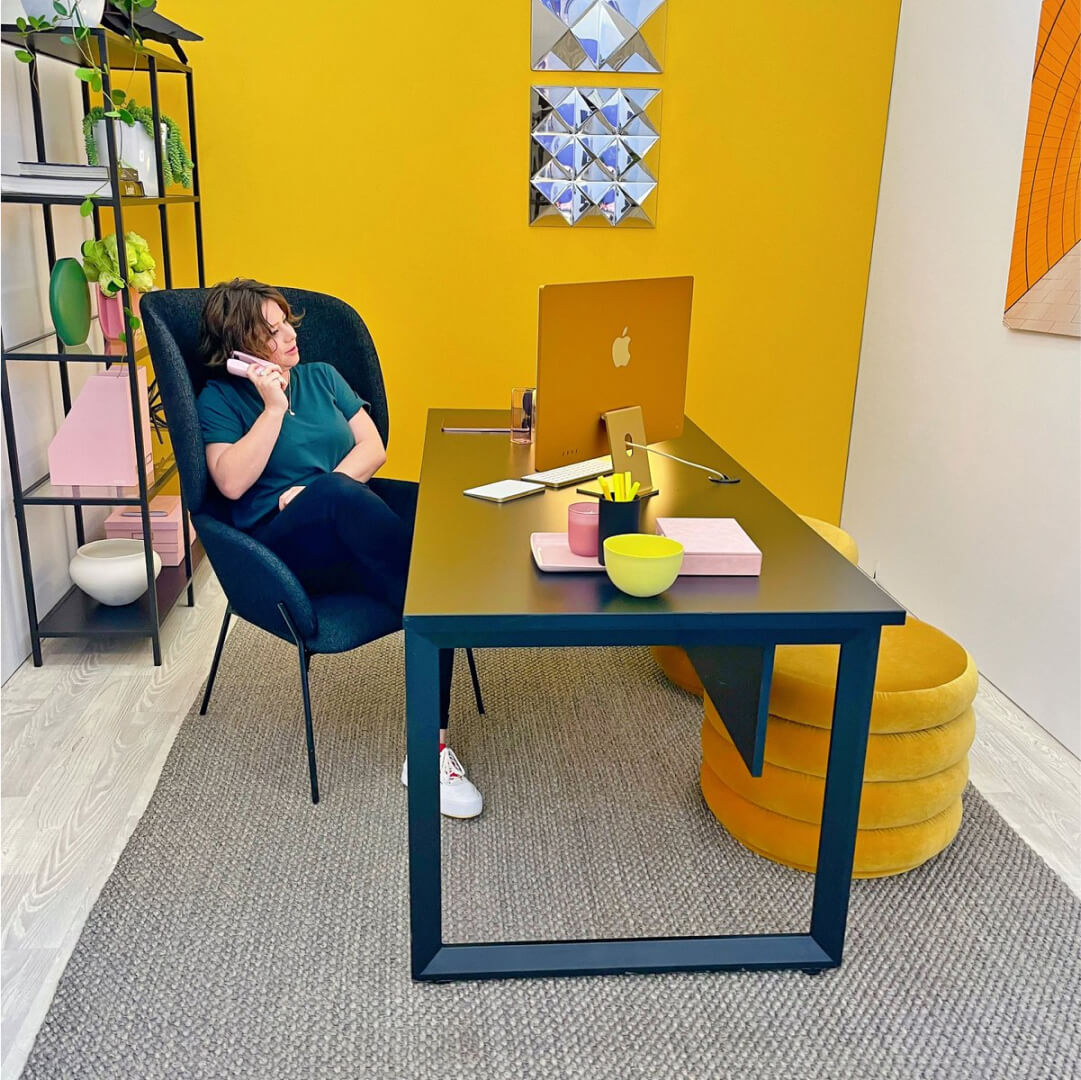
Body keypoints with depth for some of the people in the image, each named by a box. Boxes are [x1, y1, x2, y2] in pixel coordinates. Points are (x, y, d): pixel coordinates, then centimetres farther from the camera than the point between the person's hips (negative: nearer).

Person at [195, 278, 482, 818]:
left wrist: (323, 485, -7)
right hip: (284, 539, -4)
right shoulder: (219, 398, 11)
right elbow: (231, 482, -7)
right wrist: (273, 407, -6)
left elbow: (373, 448, 11)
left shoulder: (321, 375, 23)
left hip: (356, 515, 4)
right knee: (342, 499, -40)